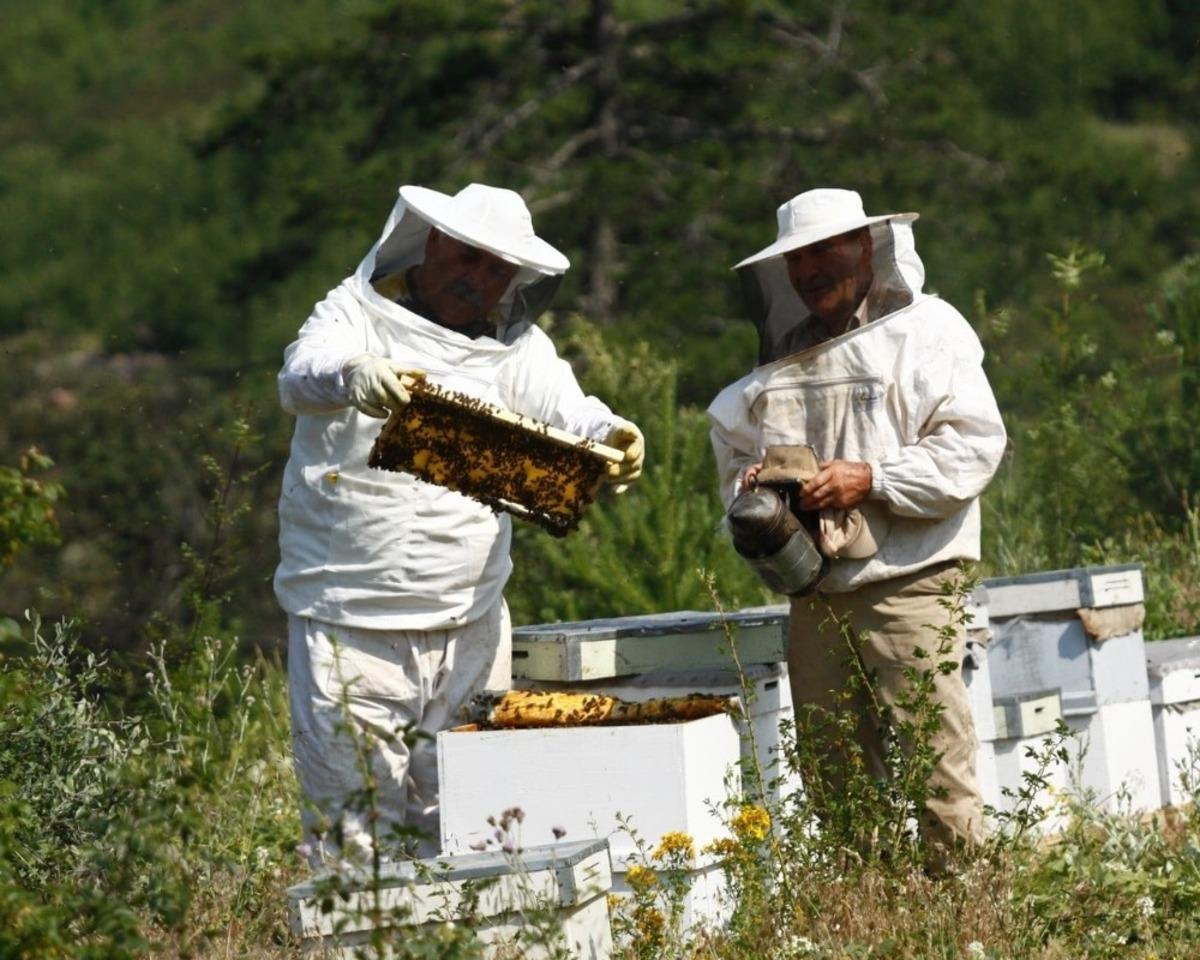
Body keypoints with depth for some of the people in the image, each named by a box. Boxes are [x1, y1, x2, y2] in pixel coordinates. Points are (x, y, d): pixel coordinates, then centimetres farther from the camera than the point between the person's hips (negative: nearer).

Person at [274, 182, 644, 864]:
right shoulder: (358, 315, 1)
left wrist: (610, 435, -30)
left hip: (469, 625, 3)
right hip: (351, 625, -3)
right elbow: (302, 375, -19)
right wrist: (355, 377, -43)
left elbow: (563, 410, -6)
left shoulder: (514, 345, 11)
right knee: (353, 825, -4)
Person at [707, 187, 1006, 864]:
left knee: (936, 778, -10)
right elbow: (735, 451, 29)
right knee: (832, 784, 7)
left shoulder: (925, 330, 0)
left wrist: (872, 480, -16)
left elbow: (974, 443, -10)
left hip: (907, 588, -6)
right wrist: (750, 487, 6)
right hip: (814, 599, 6)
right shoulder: (783, 356, 18)